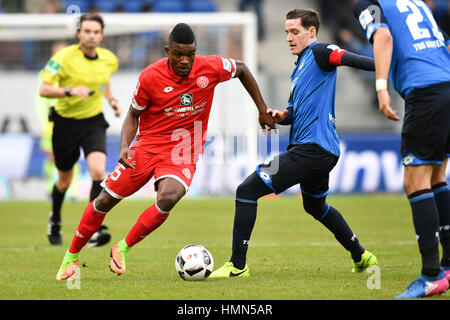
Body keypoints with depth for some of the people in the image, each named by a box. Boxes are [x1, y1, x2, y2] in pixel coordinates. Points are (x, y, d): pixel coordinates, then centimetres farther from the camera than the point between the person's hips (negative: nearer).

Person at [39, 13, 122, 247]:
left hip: (93, 122, 2)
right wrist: (70, 91, -30)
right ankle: (55, 221, 44)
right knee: (64, 179, 13)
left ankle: (93, 230, -24)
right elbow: (43, 89, -16)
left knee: (98, 172, -22)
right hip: (66, 123, -2)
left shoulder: (109, 60, -1)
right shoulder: (64, 58, -15)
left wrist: (112, 100, 8)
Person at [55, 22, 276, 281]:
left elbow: (242, 69, 10)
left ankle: (122, 249, -11)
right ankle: (72, 257, 20)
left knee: (167, 199, -30)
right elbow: (134, 115, 2)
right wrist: (125, 147, -15)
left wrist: (263, 111, 11)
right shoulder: (150, 77, -12)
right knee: (105, 201, -2)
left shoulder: (210, 68, -11)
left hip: (184, 153, 0)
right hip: (148, 146, 1)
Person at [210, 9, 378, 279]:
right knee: (316, 206, 32)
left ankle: (238, 265, -8)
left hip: (311, 150, -11)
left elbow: (350, 59, -21)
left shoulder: (318, 53, -6)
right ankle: (361, 257, 40)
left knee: (247, 191, -11)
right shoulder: (300, 67, 22)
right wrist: (282, 116, 2)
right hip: (325, 152, 11)